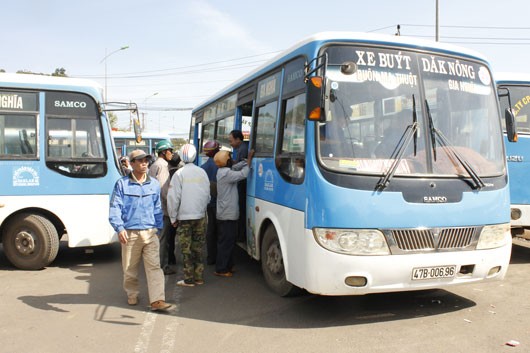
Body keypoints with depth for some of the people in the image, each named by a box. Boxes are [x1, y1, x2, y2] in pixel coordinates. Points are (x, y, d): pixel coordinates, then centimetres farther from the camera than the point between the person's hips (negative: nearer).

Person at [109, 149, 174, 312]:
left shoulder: (154, 184, 7)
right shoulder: (122, 184, -1)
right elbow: (115, 208, -4)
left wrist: (158, 228, 12)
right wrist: (119, 228, -15)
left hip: (150, 232, 1)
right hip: (130, 233, -1)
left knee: (154, 267, -6)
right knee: (130, 268, 12)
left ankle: (157, 300, -6)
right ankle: (132, 295, 34)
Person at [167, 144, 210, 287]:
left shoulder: (179, 173, -9)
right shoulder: (202, 172, 2)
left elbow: (173, 197, -9)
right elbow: (208, 195, 9)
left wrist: (173, 217, -1)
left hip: (184, 217, -4)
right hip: (201, 216, 4)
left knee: (186, 249, 4)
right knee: (198, 247, 13)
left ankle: (189, 279, 8)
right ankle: (199, 277, 18)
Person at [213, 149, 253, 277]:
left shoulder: (223, 171, 11)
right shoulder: (226, 173, -20)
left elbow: (237, 167, 12)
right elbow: (243, 174, -27)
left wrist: (247, 159, -1)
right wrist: (249, 159, -17)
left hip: (226, 213, 10)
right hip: (228, 214, -10)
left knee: (229, 241, 17)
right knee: (226, 242, -3)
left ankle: (228, 265, 26)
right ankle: (221, 269, 3)